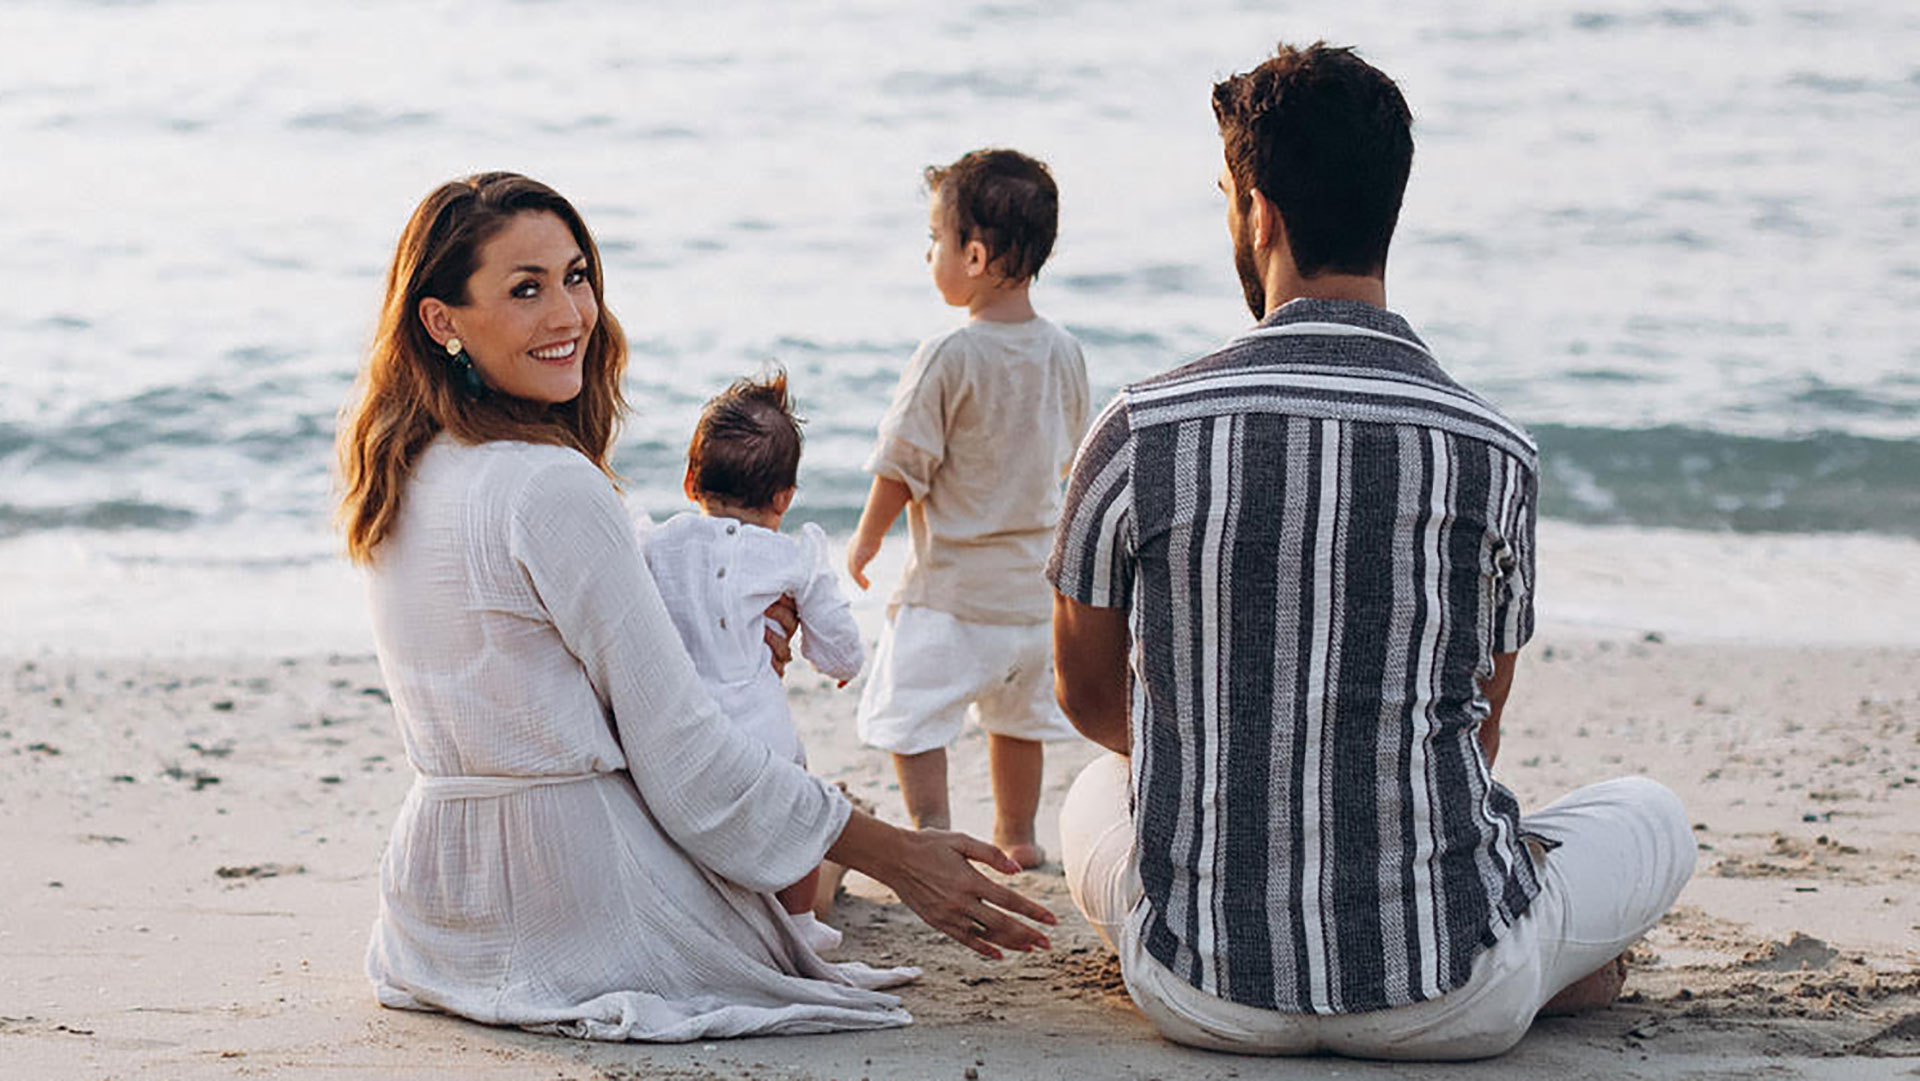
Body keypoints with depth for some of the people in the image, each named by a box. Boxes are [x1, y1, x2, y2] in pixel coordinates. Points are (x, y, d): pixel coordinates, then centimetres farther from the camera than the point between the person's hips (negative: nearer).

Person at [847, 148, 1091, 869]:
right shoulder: (1064, 354, -1)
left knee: (910, 716, 1)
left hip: (950, 589, -7)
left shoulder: (948, 358, -20)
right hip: (1034, 584, 7)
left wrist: (867, 538, 3)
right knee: (1017, 715, 22)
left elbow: (902, 464, -13)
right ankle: (1015, 835, 34)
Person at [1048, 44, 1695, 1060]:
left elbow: (1086, 692, 8)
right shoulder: (1492, 452, -8)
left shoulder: (1138, 430, -8)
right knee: (1652, 815, 28)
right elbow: (1480, 729, 6)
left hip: (1203, 996, 1)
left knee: (1096, 792, 35)